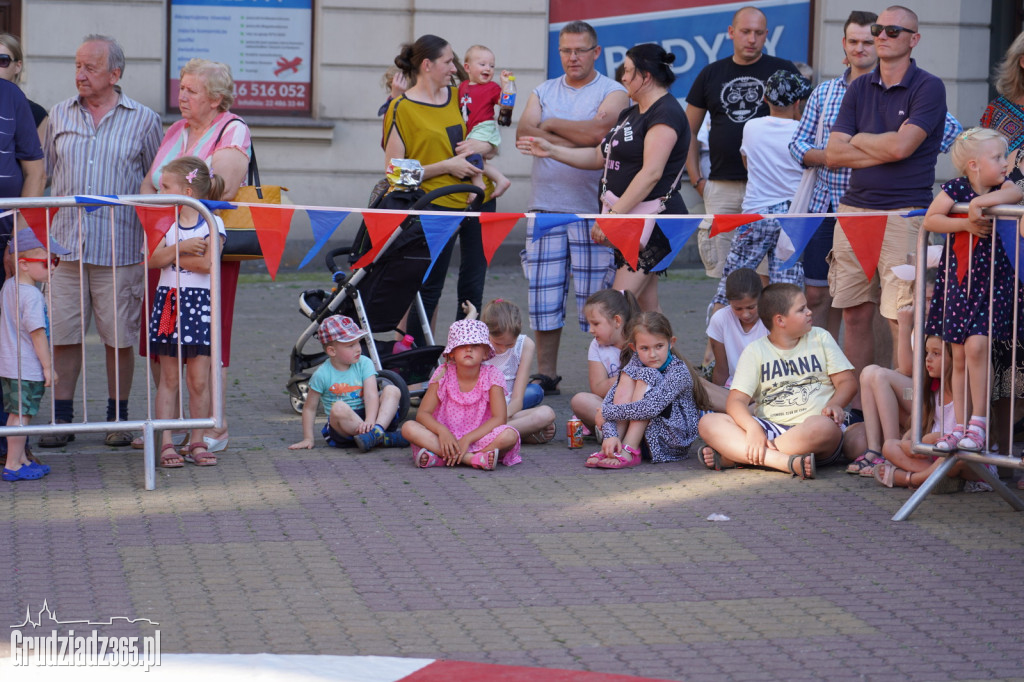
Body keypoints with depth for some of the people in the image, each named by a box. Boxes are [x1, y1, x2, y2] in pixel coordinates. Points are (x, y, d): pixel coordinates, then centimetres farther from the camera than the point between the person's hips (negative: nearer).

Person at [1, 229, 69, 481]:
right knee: (22, 415, -4)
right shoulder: (31, 295, -19)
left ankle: (21, 460, 23)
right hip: (28, 367, -9)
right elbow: (37, 333, -20)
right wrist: (47, 366, -14)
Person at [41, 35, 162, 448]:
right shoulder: (59, 116, 12)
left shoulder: (143, 121, 4)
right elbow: (40, 173, 18)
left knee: (119, 338, 2)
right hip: (65, 245, 2)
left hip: (119, 248, -2)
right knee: (62, 335, 1)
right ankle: (62, 419, 9)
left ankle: (118, 418, 14)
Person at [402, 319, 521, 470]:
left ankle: (438, 457, -32)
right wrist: (442, 431, -27)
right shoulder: (443, 374, -1)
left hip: (478, 439, -1)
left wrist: (467, 439, -25)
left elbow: (499, 418, -13)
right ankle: (472, 459, -34)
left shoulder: (492, 375, -5)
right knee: (409, 428, -25)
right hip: (446, 438, 1)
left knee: (510, 435, -32)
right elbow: (423, 413, -6)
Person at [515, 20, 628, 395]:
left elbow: (597, 131, -16)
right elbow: (523, 134, -1)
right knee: (544, 296, 4)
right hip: (545, 206, 4)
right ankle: (545, 374, 12)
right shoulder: (543, 92, 16)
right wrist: (572, 140, -12)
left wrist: (551, 125, -5)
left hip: (592, 211, -4)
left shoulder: (612, 93, 3)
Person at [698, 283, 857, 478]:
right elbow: (736, 401, -1)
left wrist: (835, 404, -13)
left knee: (822, 426, -40)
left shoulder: (820, 338, 14)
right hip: (770, 428, 1)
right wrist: (753, 428, -23)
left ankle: (733, 455, -32)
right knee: (708, 423, -23)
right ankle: (786, 461, -41)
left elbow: (847, 381, 11)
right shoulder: (755, 351, 9)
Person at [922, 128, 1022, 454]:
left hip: (992, 282, -2)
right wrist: (965, 224, -20)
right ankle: (960, 426, 14)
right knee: (959, 357, 6)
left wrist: (980, 202, -30)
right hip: (957, 281, 2)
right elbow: (930, 220, -11)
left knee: (977, 346, -16)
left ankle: (979, 420, -5)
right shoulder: (955, 189, -3)